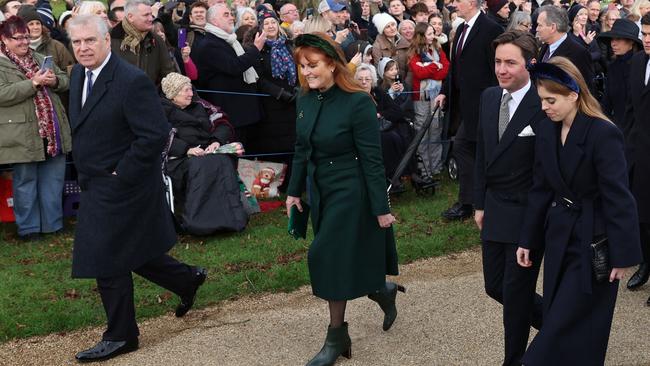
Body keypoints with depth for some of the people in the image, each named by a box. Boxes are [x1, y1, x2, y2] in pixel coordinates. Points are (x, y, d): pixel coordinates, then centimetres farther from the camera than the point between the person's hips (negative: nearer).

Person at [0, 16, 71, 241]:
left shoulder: (40, 58, 15)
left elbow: (65, 80, 17)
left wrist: (54, 80, -7)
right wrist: (33, 83, -20)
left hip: (53, 131, 6)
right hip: (23, 135, -5)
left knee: (53, 179, 12)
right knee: (25, 181, 5)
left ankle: (53, 223, 24)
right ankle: (28, 227, 17)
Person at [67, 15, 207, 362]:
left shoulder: (132, 81, -21)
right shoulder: (79, 74, 6)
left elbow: (155, 135, -24)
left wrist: (120, 175, -19)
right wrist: (85, 171, 12)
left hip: (121, 187, -9)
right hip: (97, 186, 9)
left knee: (107, 261, 0)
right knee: (132, 251, 19)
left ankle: (120, 336, 16)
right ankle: (187, 279, 39)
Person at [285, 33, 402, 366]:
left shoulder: (358, 103, -19)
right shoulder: (305, 100, 0)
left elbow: (372, 160, -17)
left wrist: (381, 209, -15)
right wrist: (294, 191, 13)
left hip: (350, 192, -7)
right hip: (320, 192, 7)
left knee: (330, 260, -3)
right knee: (335, 261, 13)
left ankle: (336, 338, 12)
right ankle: (382, 292, 39)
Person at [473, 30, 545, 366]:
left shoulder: (544, 105, -18)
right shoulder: (489, 97, 3)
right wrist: (480, 204, 11)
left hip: (528, 215, -7)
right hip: (495, 211, 7)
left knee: (516, 291, 5)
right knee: (495, 286, 15)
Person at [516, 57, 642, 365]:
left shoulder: (603, 133, -19)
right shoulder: (546, 130, 2)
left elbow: (618, 197, -18)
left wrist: (622, 255, -16)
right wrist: (528, 240, 9)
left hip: (593, 241, -7)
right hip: (559, 235, 7)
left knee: (570, 321, -1)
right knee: (556, 313, 12)